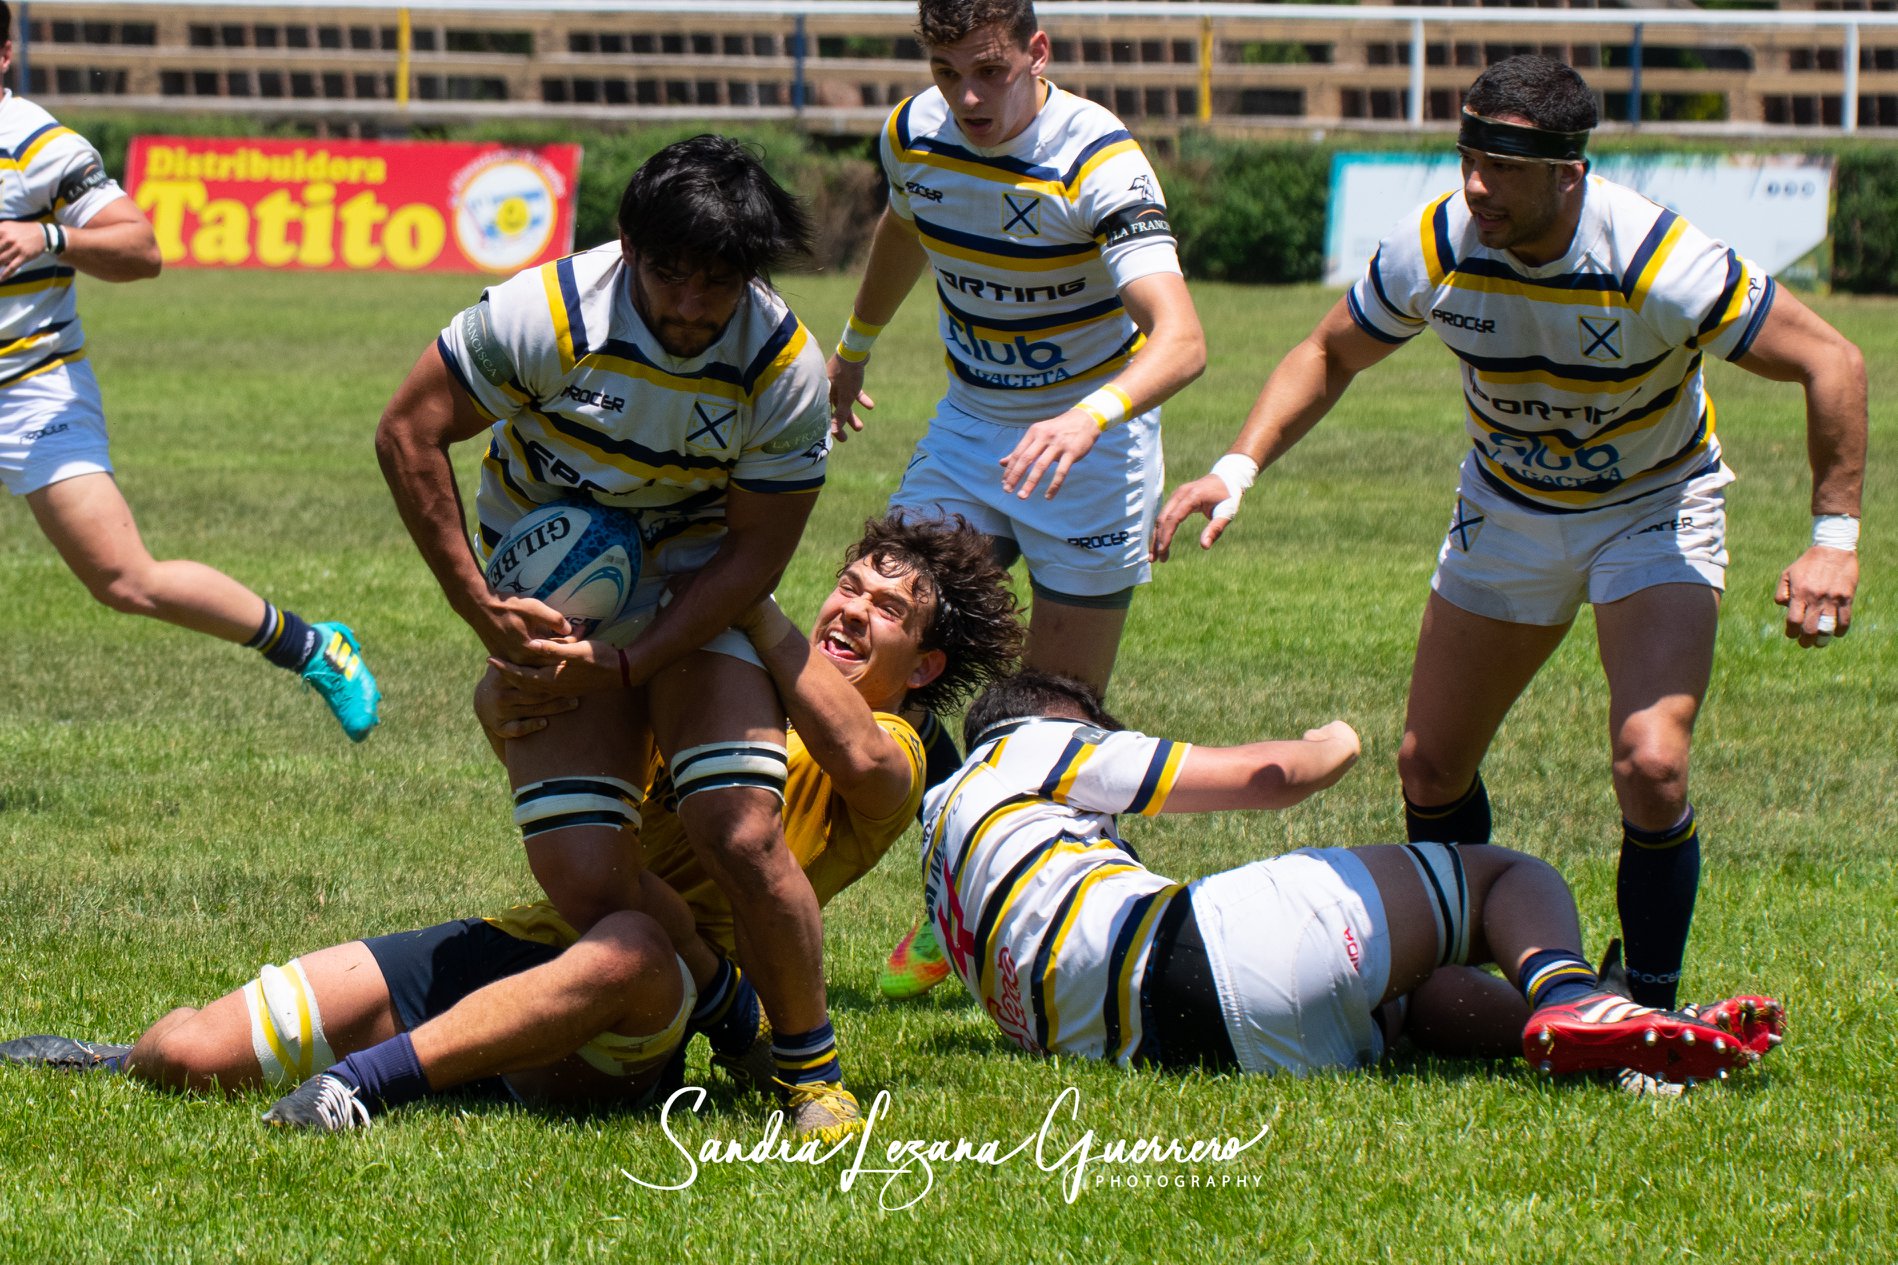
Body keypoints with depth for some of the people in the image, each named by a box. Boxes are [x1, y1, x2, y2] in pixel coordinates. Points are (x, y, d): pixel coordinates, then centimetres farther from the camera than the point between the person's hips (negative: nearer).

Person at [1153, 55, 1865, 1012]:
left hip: (1654, 510, -4)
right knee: (1430, 770, 4)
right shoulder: (1433, 251, -20)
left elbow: (1831, 364, -22)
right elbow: (1328, 357, -1)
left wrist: (1835, 537, -27)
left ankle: (1651, 1013, -5)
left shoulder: (1663, 267, -32)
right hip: (1505, 509, 4)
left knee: (1650, 764, -23)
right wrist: (1237, 469, -15)